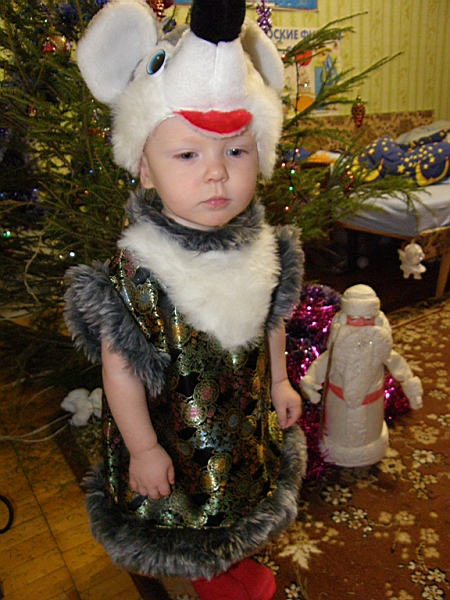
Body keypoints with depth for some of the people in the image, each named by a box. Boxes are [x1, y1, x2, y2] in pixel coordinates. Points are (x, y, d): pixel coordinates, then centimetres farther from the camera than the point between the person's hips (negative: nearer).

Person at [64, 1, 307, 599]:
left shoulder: (260, 248, -14)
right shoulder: (138, 270, -31)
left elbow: (270, 323, 1)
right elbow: (120, 368, -23)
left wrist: (279, 382, 10)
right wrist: (142, 448, -15)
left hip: (246, 420, 5)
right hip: (176, 433, -5)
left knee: (241, 487, 30)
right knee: (189, 506, 23)